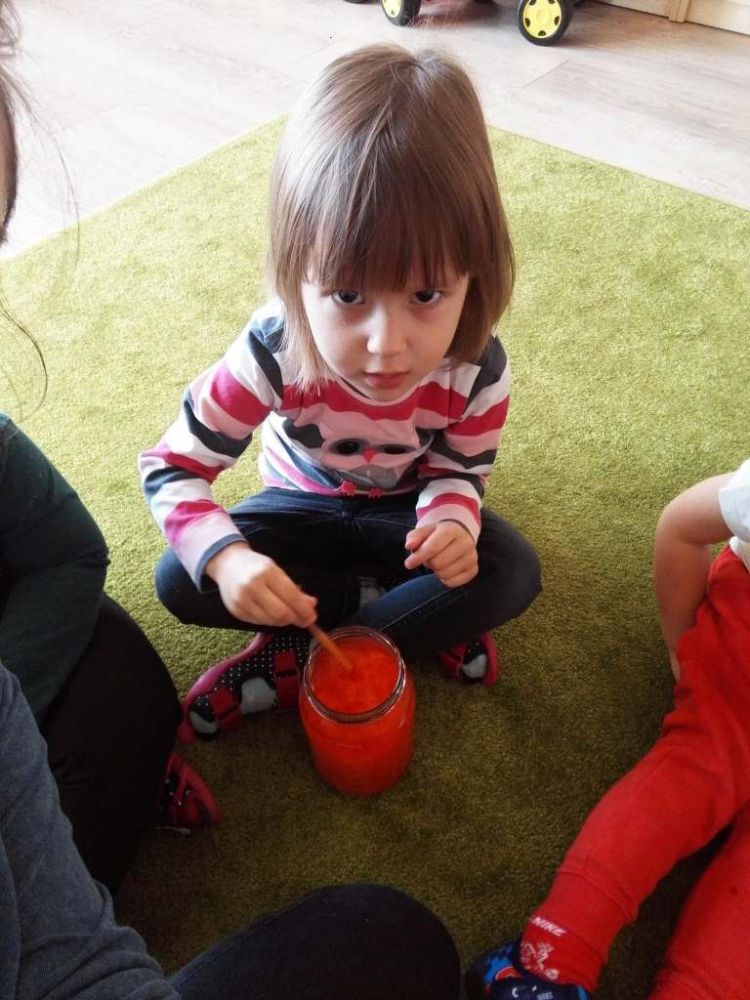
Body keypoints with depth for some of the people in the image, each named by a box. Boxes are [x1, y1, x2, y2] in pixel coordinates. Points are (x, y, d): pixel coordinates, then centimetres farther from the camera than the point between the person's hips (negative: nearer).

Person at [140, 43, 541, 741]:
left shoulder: (477, 368, -29)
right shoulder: (273, 353, -33)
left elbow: (458, 469, -12)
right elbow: (172, 467, -26)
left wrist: (452, 522, -37)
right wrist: (226, 557, -45)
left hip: (407, 509, 1)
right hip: (305, 504, 0)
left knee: (513, 574, -24)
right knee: (181, 581, -20)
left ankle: (293, 661, -18)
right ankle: (401, 615, -14)